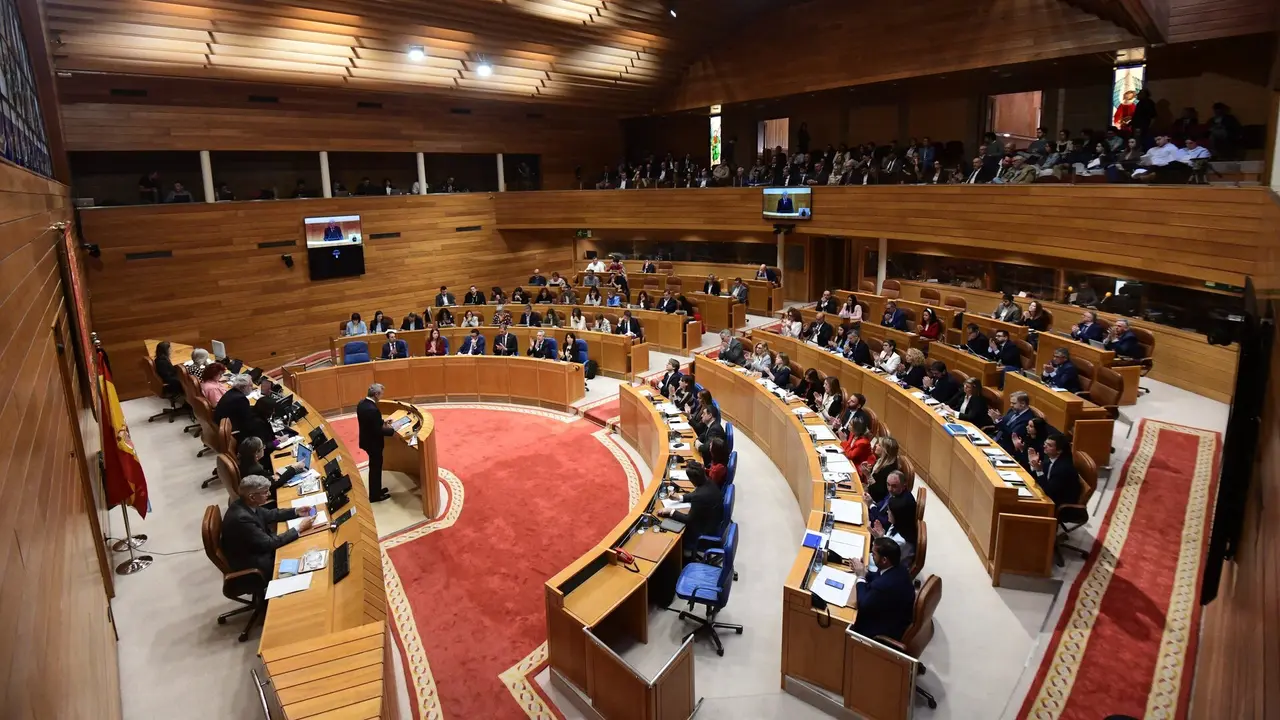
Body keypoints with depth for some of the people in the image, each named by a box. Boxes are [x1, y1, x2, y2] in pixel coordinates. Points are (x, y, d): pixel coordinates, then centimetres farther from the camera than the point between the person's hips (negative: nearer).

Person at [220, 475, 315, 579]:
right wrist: (299, 529, -20)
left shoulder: (244, 503, -8)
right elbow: (269, 544, -25)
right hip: (249, 563, -8)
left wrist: (296, 511, 1)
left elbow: (268, 515, 10)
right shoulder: (242, 518, -33)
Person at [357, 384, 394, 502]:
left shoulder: (361, 403, -2)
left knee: (374, 467, 24)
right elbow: (378, 431, -27)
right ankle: (374, 495, 23)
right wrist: (393, 430, -16)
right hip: (373, 443, -9)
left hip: (367, 440, 9)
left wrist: (383, 421, 11)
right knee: (375, 468, 8)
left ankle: (376, 490, 39)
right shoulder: (373, 409, -31)